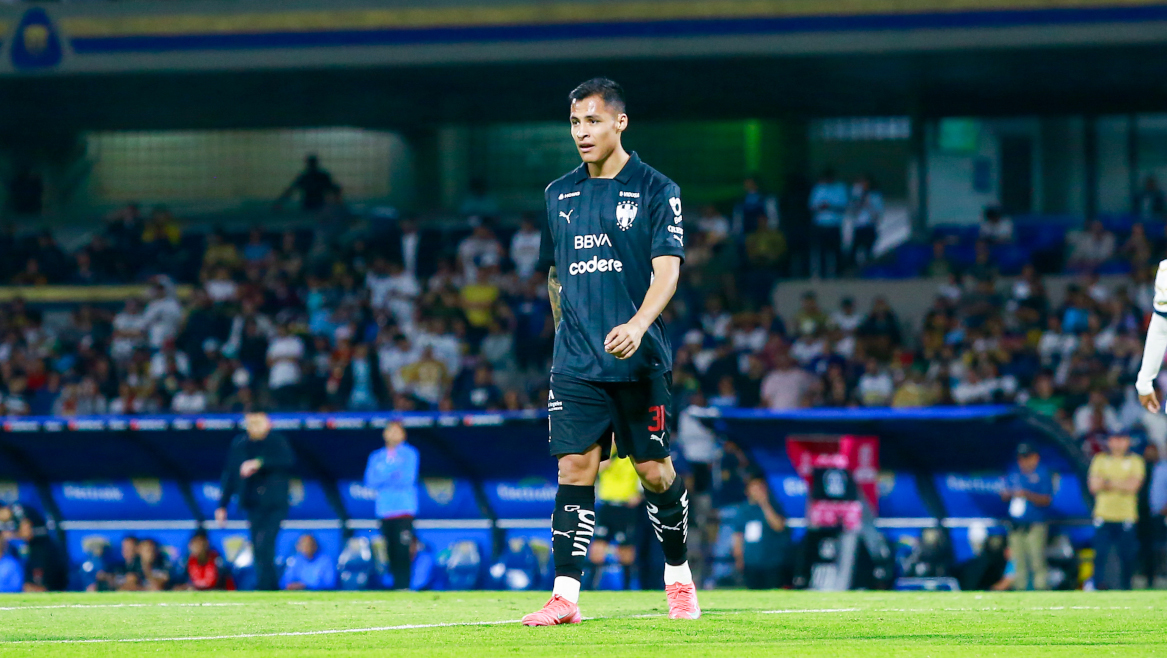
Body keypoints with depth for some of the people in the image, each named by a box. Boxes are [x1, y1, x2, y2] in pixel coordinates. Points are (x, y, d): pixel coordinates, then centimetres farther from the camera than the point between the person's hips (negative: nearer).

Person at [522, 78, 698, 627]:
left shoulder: (656, 191, -3)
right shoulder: (560, 195, 11)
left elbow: (667, 269, -13)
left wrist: (637, 324, -28)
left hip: (638, 357, -3)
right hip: (576, 362, 3)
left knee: (654, 471, 3)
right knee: (575, 469, -6)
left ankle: (679, 577, 24)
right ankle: (565, 596, -9)